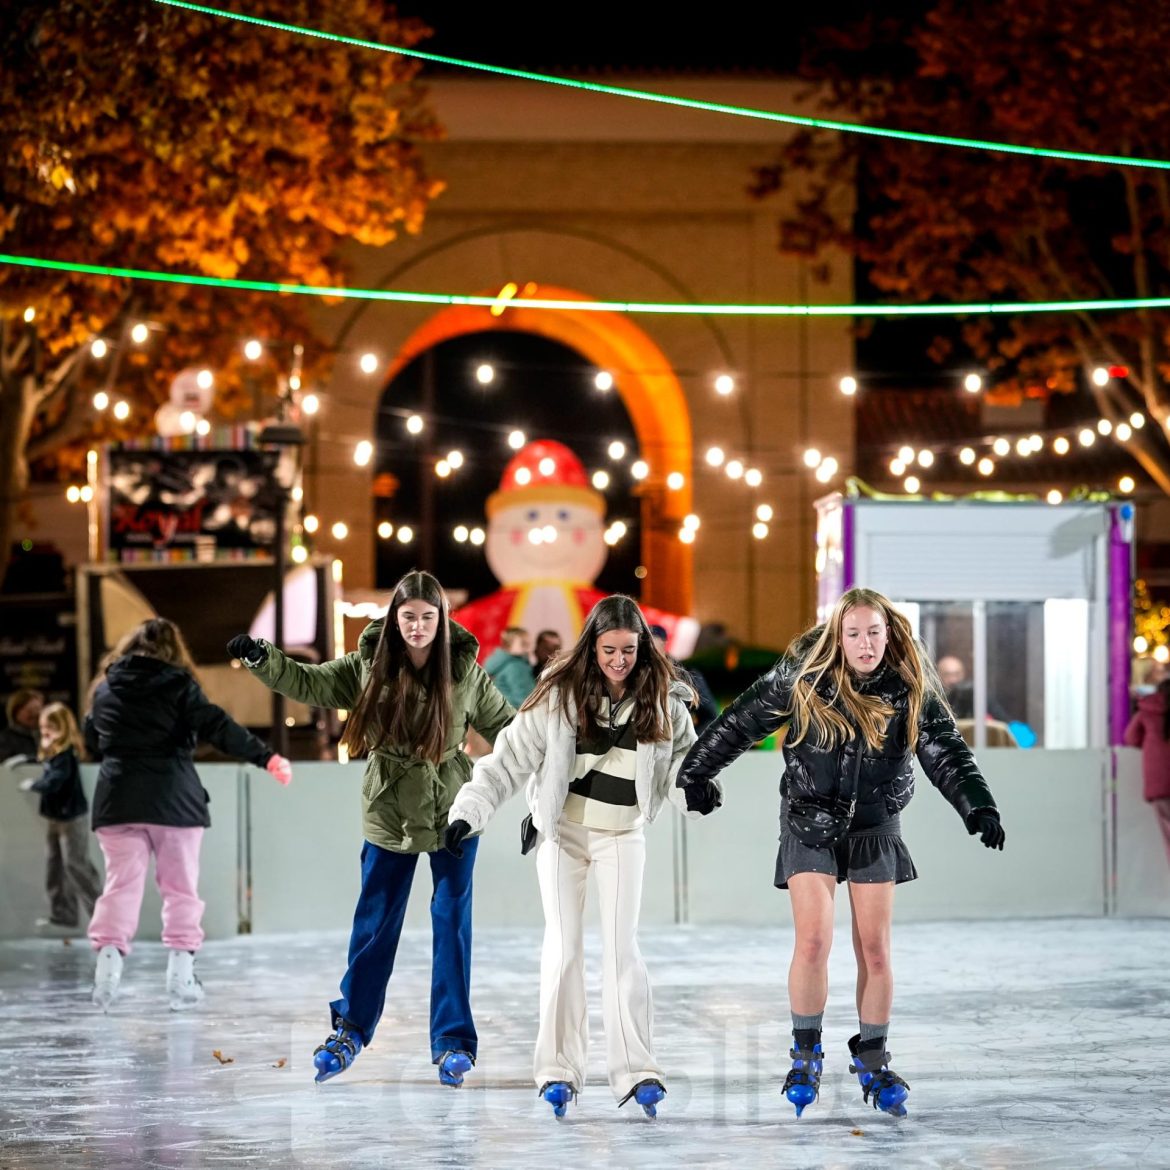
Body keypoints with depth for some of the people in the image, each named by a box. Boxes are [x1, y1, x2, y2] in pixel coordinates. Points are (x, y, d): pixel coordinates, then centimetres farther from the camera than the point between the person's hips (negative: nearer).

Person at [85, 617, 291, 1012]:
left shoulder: (105, 687, 11)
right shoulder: (179, 684, 0)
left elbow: (92, 741, 22)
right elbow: (217, 727, -11)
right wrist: (266, 756, -14)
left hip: (117, 800, 2)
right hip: (172, 798, -2)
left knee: (120, 884, 2)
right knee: (180, 887, 7)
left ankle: (108, 955, -17)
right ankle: (181, 971, 2)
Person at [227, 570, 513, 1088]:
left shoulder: (465, 671, -6)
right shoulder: (368, 665, -4)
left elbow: (504, 727, 3)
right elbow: (307, 683, -3)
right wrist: (261, 658, -17)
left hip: (452, 812, -1)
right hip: (388, 812, 1)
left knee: (451, 926, 1)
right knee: (374, 925, 10)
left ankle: (453, 1041, 9)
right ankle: (350, 1029, 25)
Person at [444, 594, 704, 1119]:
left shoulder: (661, 700, -5)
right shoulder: (561, 693, -11)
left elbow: (684, 756, 9)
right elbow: (509, 757, -11)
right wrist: (468, 812, -19)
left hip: (622, 835, 1)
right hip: (563, 830, 0)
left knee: (622, 946, -5)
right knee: (563, 946, 1)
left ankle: (636, 1070, -6)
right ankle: (558, 1070, 6)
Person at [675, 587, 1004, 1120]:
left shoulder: (910, 692, -8)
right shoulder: (802, 679, -11)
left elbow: (946, 753, -15)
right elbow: (742, 722, -2)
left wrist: (978, 807, -30)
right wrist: (697, 772, 2)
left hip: (875, 830, 1)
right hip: (810, 825, -1)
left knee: (874, 950, 3)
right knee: (813, 941, -11)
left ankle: (872, 1061, 17)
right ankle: (805, 1055, 6)